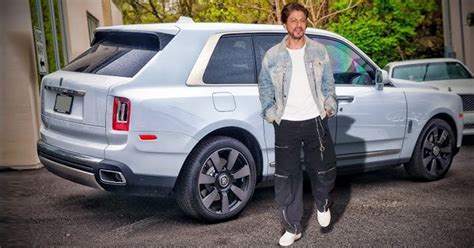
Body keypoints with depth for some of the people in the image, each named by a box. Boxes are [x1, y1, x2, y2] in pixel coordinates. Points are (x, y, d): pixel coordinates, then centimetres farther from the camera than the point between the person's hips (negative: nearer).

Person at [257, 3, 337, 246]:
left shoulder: (319, 51, 5)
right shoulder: (273, 55, 0)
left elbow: (328, 83, 12)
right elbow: (265, 87, 7)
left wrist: (330, 105, -1)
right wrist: (270, 112, -3)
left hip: (315, 121, 1)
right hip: (286, 124, -1)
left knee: (324, 170, 8)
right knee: (287, 177, 2)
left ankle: (322, 204, 41)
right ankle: (292, 228, 15)